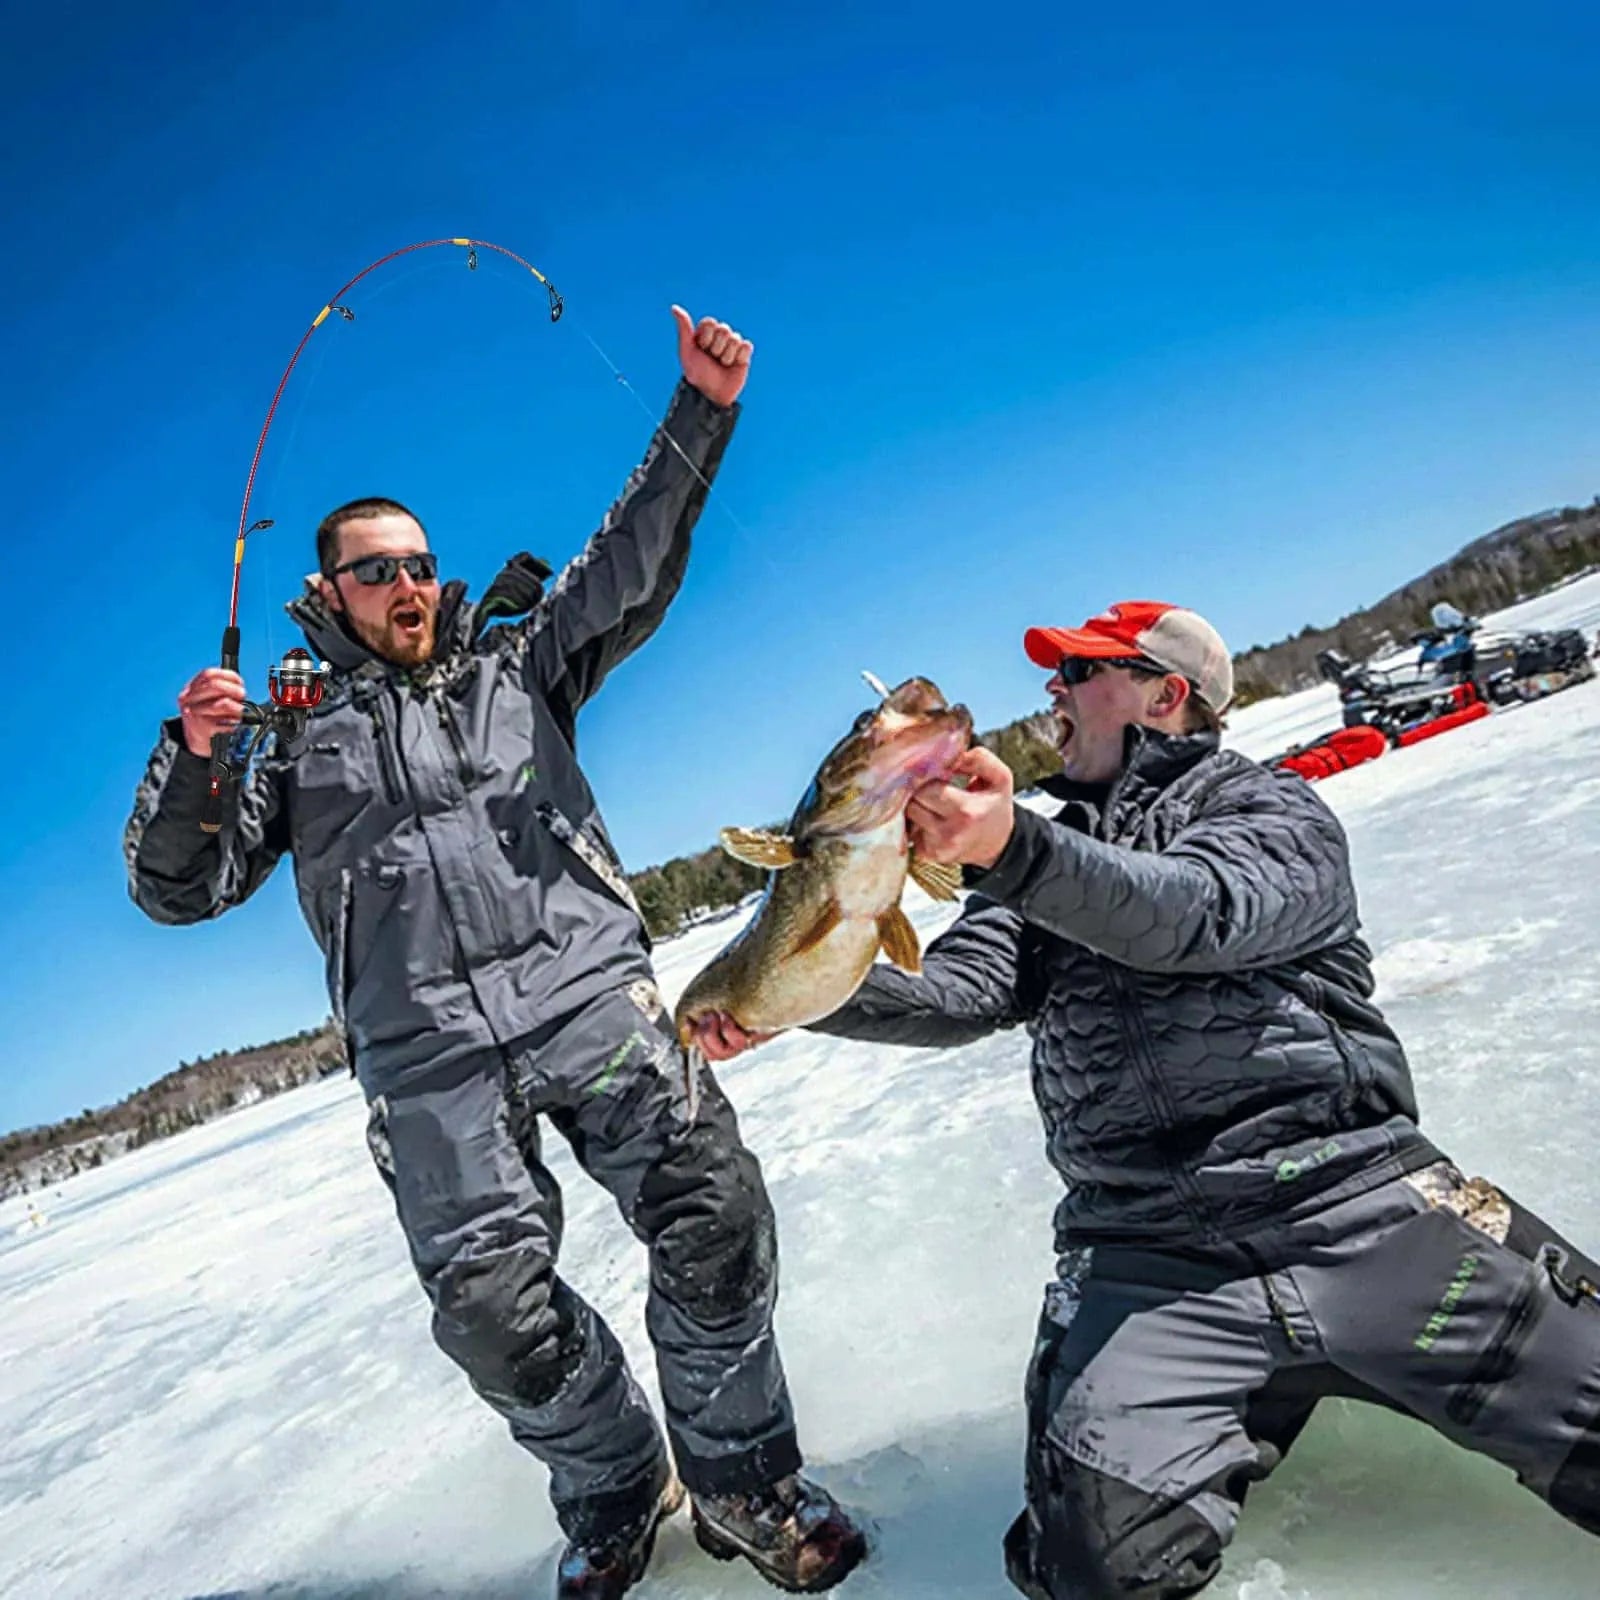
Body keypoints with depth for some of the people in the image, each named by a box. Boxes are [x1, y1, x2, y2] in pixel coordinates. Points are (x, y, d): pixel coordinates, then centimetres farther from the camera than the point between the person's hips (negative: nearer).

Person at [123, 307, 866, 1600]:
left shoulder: (515, 662, 21)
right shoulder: (296, 731, 18)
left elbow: (635, 564, 10)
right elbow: (180, 891, 13)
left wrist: (701, 411, 1)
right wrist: (193, 758, -6)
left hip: (587, 985, 0)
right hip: (428, 1048, 0)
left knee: (714, 1215, -15)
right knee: (491, 1305, -8)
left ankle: (743, 1481, 10)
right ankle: (619, 1494, 21)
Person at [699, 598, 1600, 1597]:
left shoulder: (1276, 811, 5)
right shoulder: (1051, 866, 19)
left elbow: (1197, 914, -16)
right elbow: (960, 993, 4)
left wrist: (1014, 850, -33)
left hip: (1359, 1205, -2)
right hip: (1146, 1256, 3)